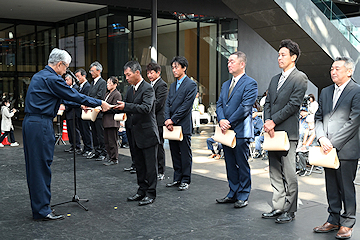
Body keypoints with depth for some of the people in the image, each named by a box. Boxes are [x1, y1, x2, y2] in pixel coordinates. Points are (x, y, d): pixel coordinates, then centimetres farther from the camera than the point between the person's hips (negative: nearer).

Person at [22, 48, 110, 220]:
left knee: (34, 166, 13)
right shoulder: (52, 79, -14)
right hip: (41, 125, -10)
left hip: (29, 122, 10)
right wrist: (100, 103, 0)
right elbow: (74, 96, -10)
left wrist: (80, 104, 29)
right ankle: (42, 210, 1)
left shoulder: (38, 76, 17)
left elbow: (66, 97, 25)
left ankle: (38, 205, 23)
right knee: (42, 166, -5)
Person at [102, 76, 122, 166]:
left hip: (112, 121, -9)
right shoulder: (107, 94, 18)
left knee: (112, 141, -3)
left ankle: (114, 159, 6)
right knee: (106, 141, 11)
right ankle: (111, 157, 20)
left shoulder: (117, 94, -9)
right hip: (106, 121, 9)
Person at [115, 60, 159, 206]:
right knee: (139, 164, 15)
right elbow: (126, 107, 13)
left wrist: (126, 106, -32)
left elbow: (146, 107, -27)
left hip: (147, 133, -8)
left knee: (150, 165, 2)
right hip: (134, 133, 8)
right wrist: (118, 107, -8)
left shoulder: (148, 88, -13)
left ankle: (150, 194, 10)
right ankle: (142, 190, 26)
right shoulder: (130, 90, 12)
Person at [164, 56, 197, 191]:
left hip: (184, 125, -7)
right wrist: (167, 120, -6)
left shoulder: (191, 85, -7)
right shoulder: (173, 86, 16)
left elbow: (186, 106, -14)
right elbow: (168, 104, 9)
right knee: (175, 153, 12)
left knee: (185, 154, 2)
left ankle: (185, 180, 11)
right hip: (172, 125, 7)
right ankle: (177, 178, 22)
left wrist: (173, 120, -14)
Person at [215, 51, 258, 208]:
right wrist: (221, 120, -9)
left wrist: (230, 123, -17)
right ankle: (233, 194, 24)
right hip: (226, 130, 7)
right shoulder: (225, 85, 17)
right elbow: (219, 105, 11)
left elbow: (245, 107, -16)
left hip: (241, 131, -7)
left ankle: (243, 196, 13)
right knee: (230, 164, 13)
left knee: (242, 165, 2)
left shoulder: (250, 83, -7)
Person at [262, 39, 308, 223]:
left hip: (288, 132, -8)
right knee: (275, 173, 11)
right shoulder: (275, 79, 19)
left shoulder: (300, 78, -5)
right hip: (272, 131, 8)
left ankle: (289, 211, 8)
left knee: (289, 174, -3)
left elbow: (293, 105, -13)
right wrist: (267, 121, -5)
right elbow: (268, 102, 14)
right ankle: (278, 208, 20)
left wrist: (273, 122, -15)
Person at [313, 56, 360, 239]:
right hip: (327, 149, 6)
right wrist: (322, 138, -5)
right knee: (331, 187, 12)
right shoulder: (325, 92, 14)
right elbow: (318, 118, 13)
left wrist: (333, 143, -16)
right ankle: (333, 220, 23)